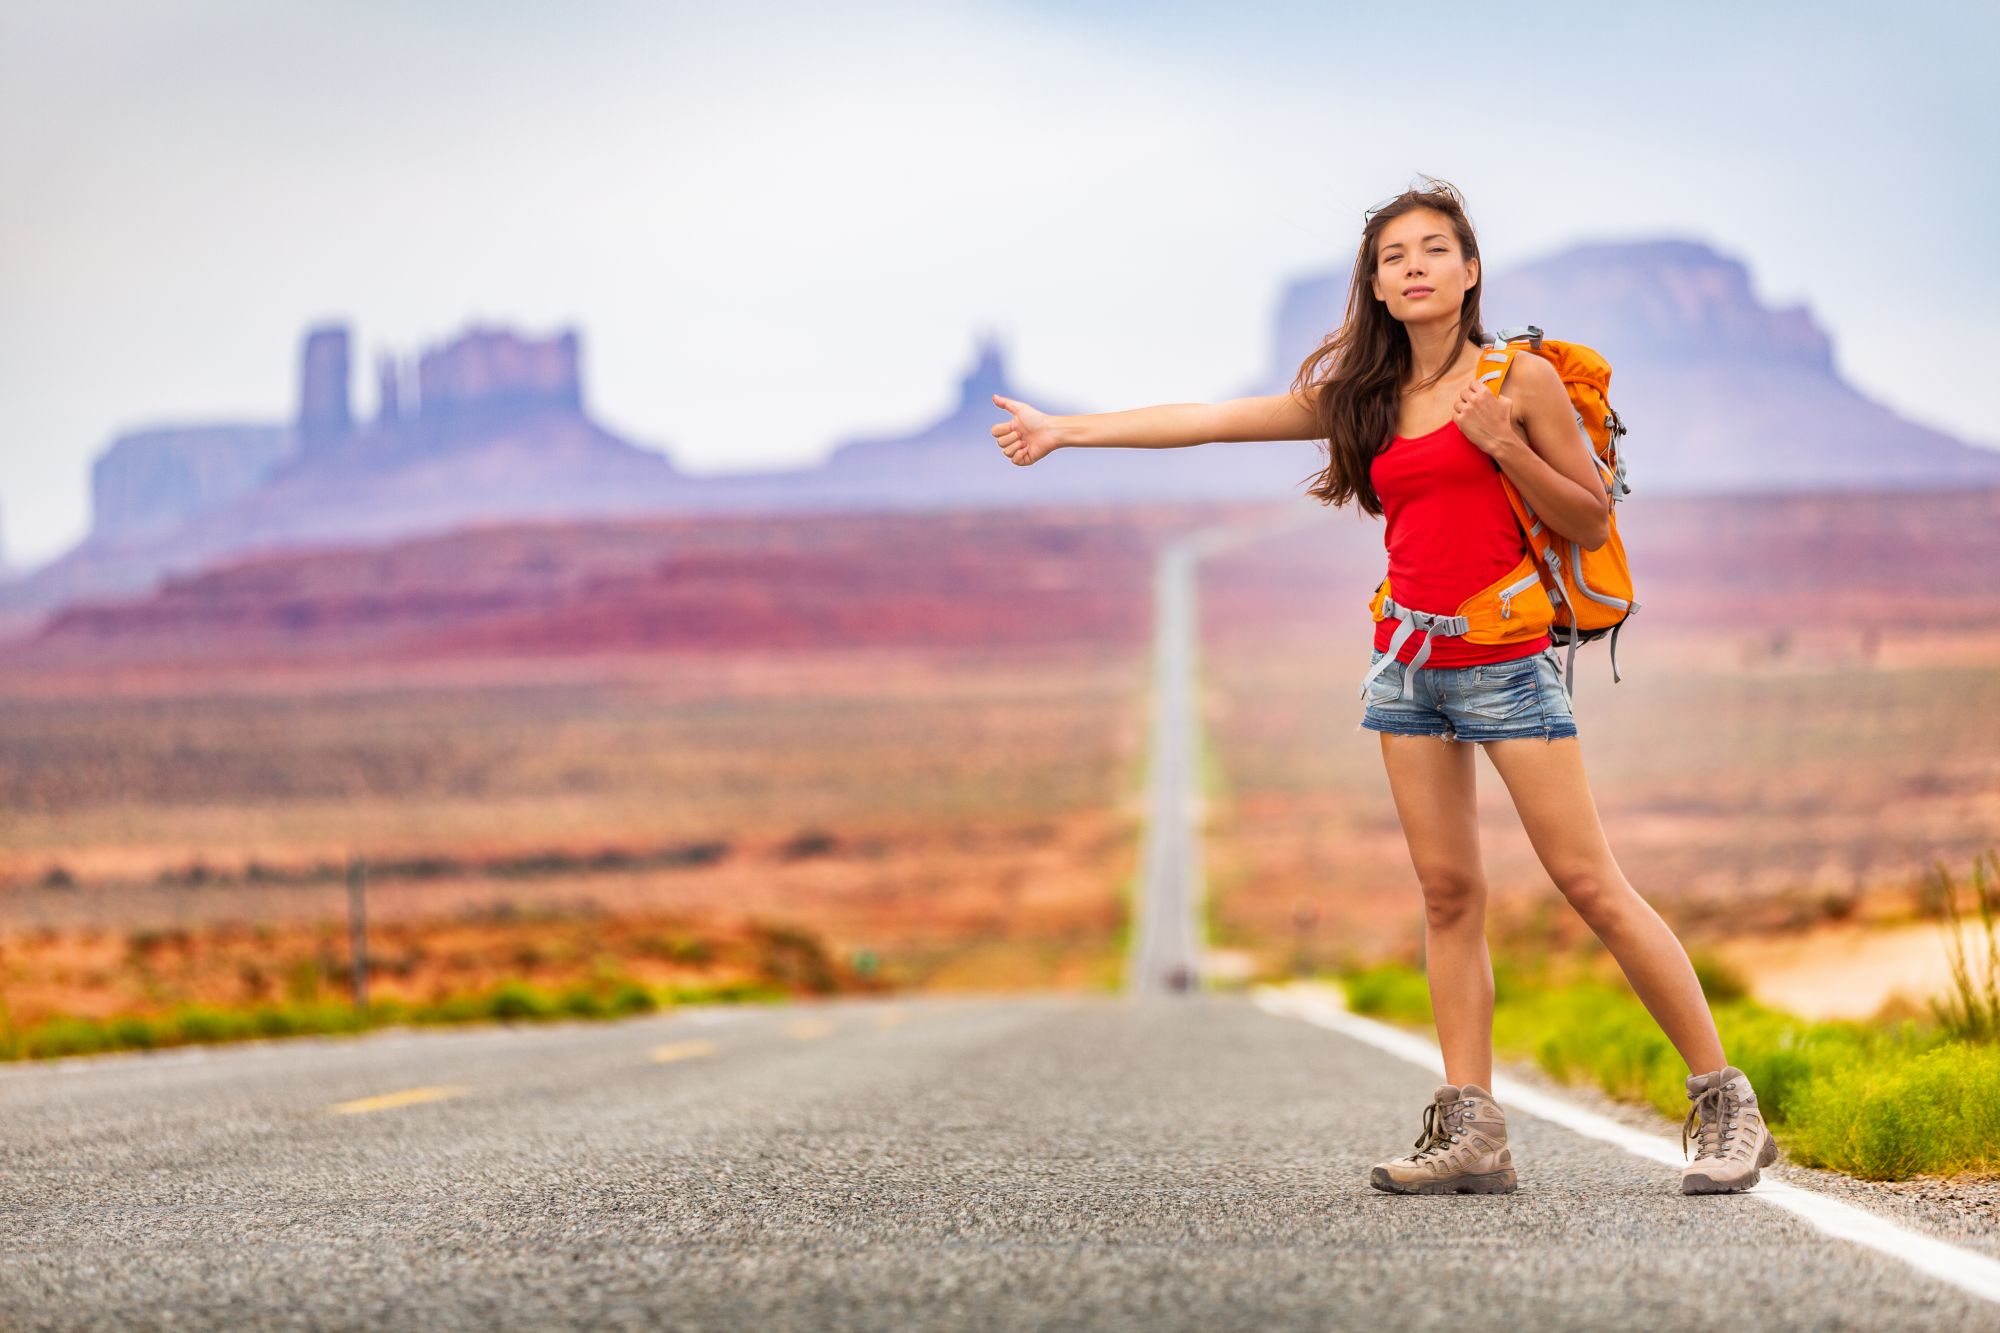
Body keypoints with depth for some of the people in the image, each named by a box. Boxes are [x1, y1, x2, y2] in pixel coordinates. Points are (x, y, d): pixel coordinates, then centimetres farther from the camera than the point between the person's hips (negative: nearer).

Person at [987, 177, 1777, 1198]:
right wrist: (1065, 430, 13)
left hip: (1504, 660, -5)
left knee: (1591, 884, -8)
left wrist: (1500, 441, -14)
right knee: (1447, 891, 1)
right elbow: (1208, 420, 13)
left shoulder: (1520, 379, -3)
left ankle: (1726, 1106, -1)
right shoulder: (1362, 398, 10)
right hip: (1410, 658, 5)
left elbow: (1591, 522, -1)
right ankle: (1471, 1134, 0)